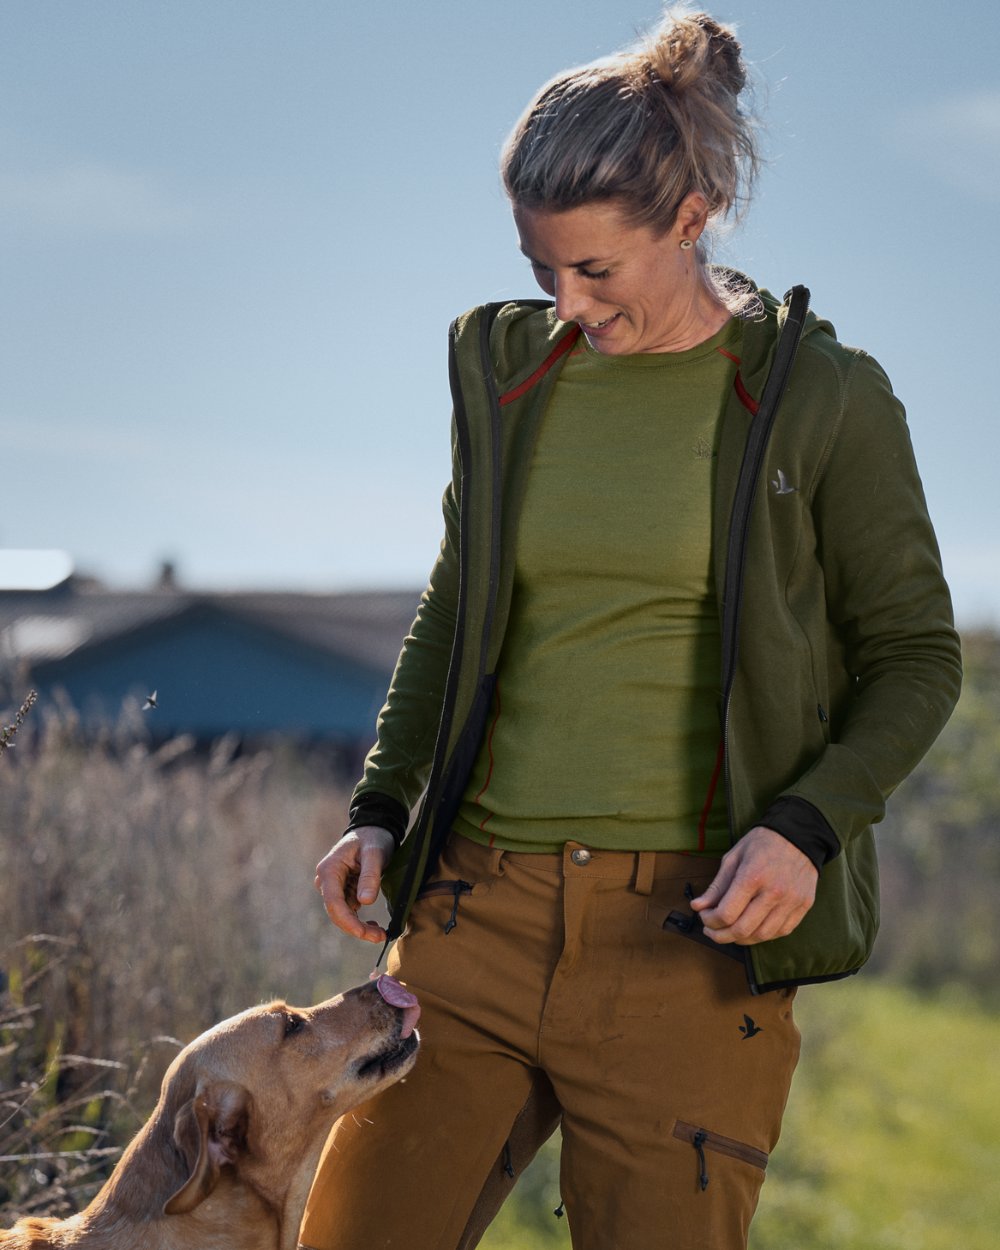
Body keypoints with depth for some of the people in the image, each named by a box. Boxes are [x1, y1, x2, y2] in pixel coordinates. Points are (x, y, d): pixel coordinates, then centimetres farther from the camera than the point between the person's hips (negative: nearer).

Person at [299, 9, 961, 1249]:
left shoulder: (822, 400, -3)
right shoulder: (507, 365, 8)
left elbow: (913, 657, 3)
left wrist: (808, 825, -13)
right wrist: (381, 807, 7)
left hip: (687, 936, -4)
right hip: (478, 910, 4)